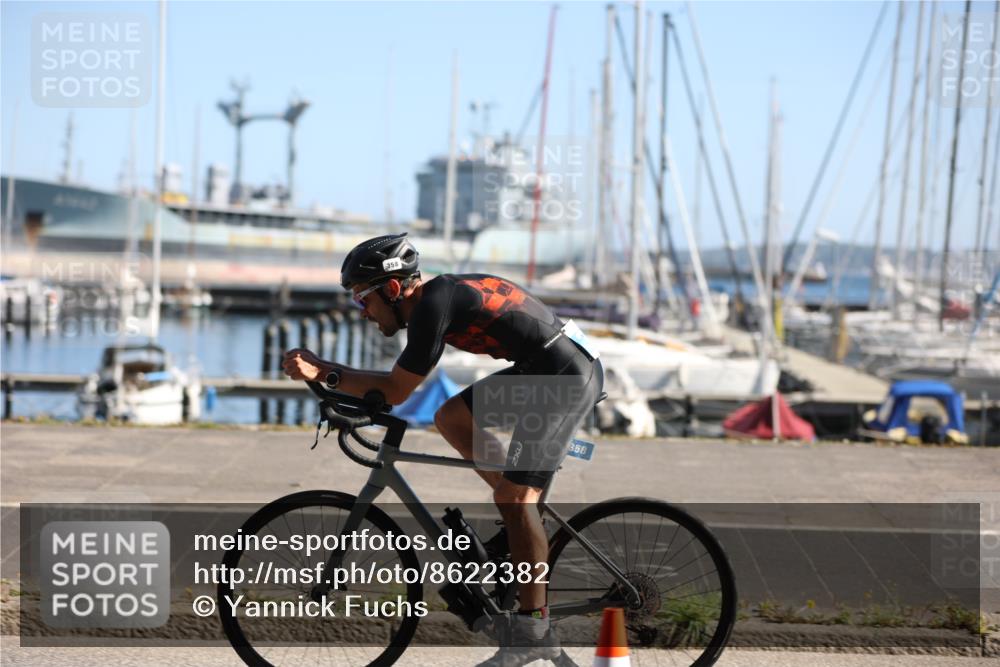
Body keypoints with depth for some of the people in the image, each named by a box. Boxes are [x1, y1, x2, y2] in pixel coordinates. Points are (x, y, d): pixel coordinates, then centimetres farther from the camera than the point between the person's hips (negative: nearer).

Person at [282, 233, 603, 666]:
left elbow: (394, 391, -12)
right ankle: (524, 516, 14)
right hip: (541, 368, 10)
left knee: (514, 496, -12)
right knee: (452, 417, 8)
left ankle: (534, 632, -7)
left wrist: (324, 374, -10)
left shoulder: (433, 304, -16)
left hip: (569, 374, -10)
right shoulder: (440, 295, 13)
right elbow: (398, 385, 19)